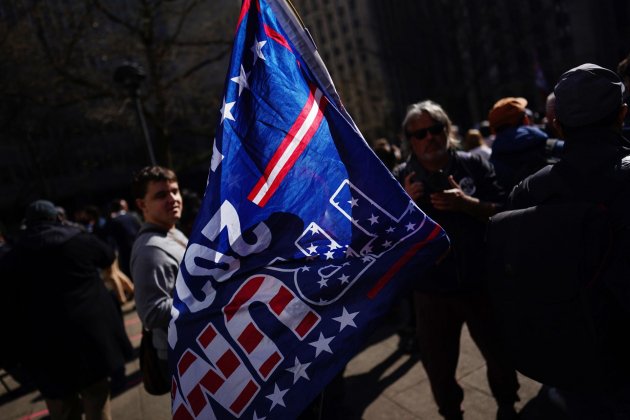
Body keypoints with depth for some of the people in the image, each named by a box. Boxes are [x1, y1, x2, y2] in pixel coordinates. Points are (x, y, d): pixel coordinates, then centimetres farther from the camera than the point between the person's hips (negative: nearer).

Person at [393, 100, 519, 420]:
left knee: (499, 353, 20)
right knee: (439, 367, 14)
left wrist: (467, 204, -21)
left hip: (481, 284, 1)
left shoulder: (473, 164, -2)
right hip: (432, 293, 0)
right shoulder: (401, 178, -3)